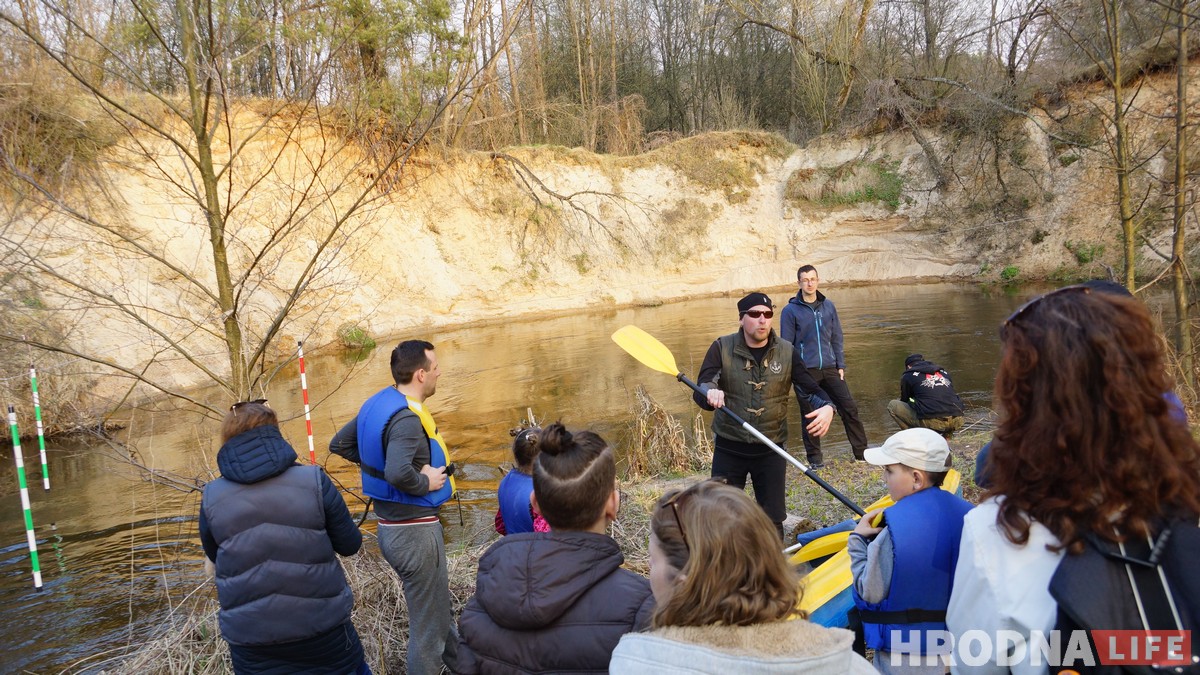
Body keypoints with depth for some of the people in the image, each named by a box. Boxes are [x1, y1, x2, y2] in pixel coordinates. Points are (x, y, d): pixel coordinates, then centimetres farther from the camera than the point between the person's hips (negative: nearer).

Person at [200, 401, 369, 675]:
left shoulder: (211, 498, -4)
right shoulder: (313, 481, -11)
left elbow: (215, 559, 12)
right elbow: (350, 544, -1)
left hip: (251, 638, 2)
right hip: (322, 625, -2)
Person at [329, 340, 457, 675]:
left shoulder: (378, 404, 3)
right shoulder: (406, 418, -25)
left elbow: (339, 444, 14)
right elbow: (399, 473, -40)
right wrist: (426, 482, -21)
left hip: (391, 526, 10)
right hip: (415, 532, -10)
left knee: (439, 606, 27)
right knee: (428, 626, 7)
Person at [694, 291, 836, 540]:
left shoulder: (787, 352, -1)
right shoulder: (722, 348, -8)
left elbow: (811, 388, -1)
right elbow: (702, 390, -16)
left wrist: (826, 407, -24)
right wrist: (709, 393, -42)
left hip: (771, 450, 1)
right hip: (729, 448, -1)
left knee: (773, 519, 10)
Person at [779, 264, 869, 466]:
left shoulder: (828, 306, 8)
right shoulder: (790, 310, -4)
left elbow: (836, 338, 12)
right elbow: (786, 344, -2)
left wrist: (841, 365, 6)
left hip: (830, 368, 3)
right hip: (805, 371, -3)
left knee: (849, 408, 2)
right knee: (810, 415, 5)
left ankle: (862, 451, 14)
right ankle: (814, 456, 19)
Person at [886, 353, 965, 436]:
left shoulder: (908, 376, 13)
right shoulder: (944, 372, 26)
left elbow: (904, 401, 25)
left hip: (932, 422, -5)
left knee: (892, 405, 12)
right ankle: (947, 435, 16)